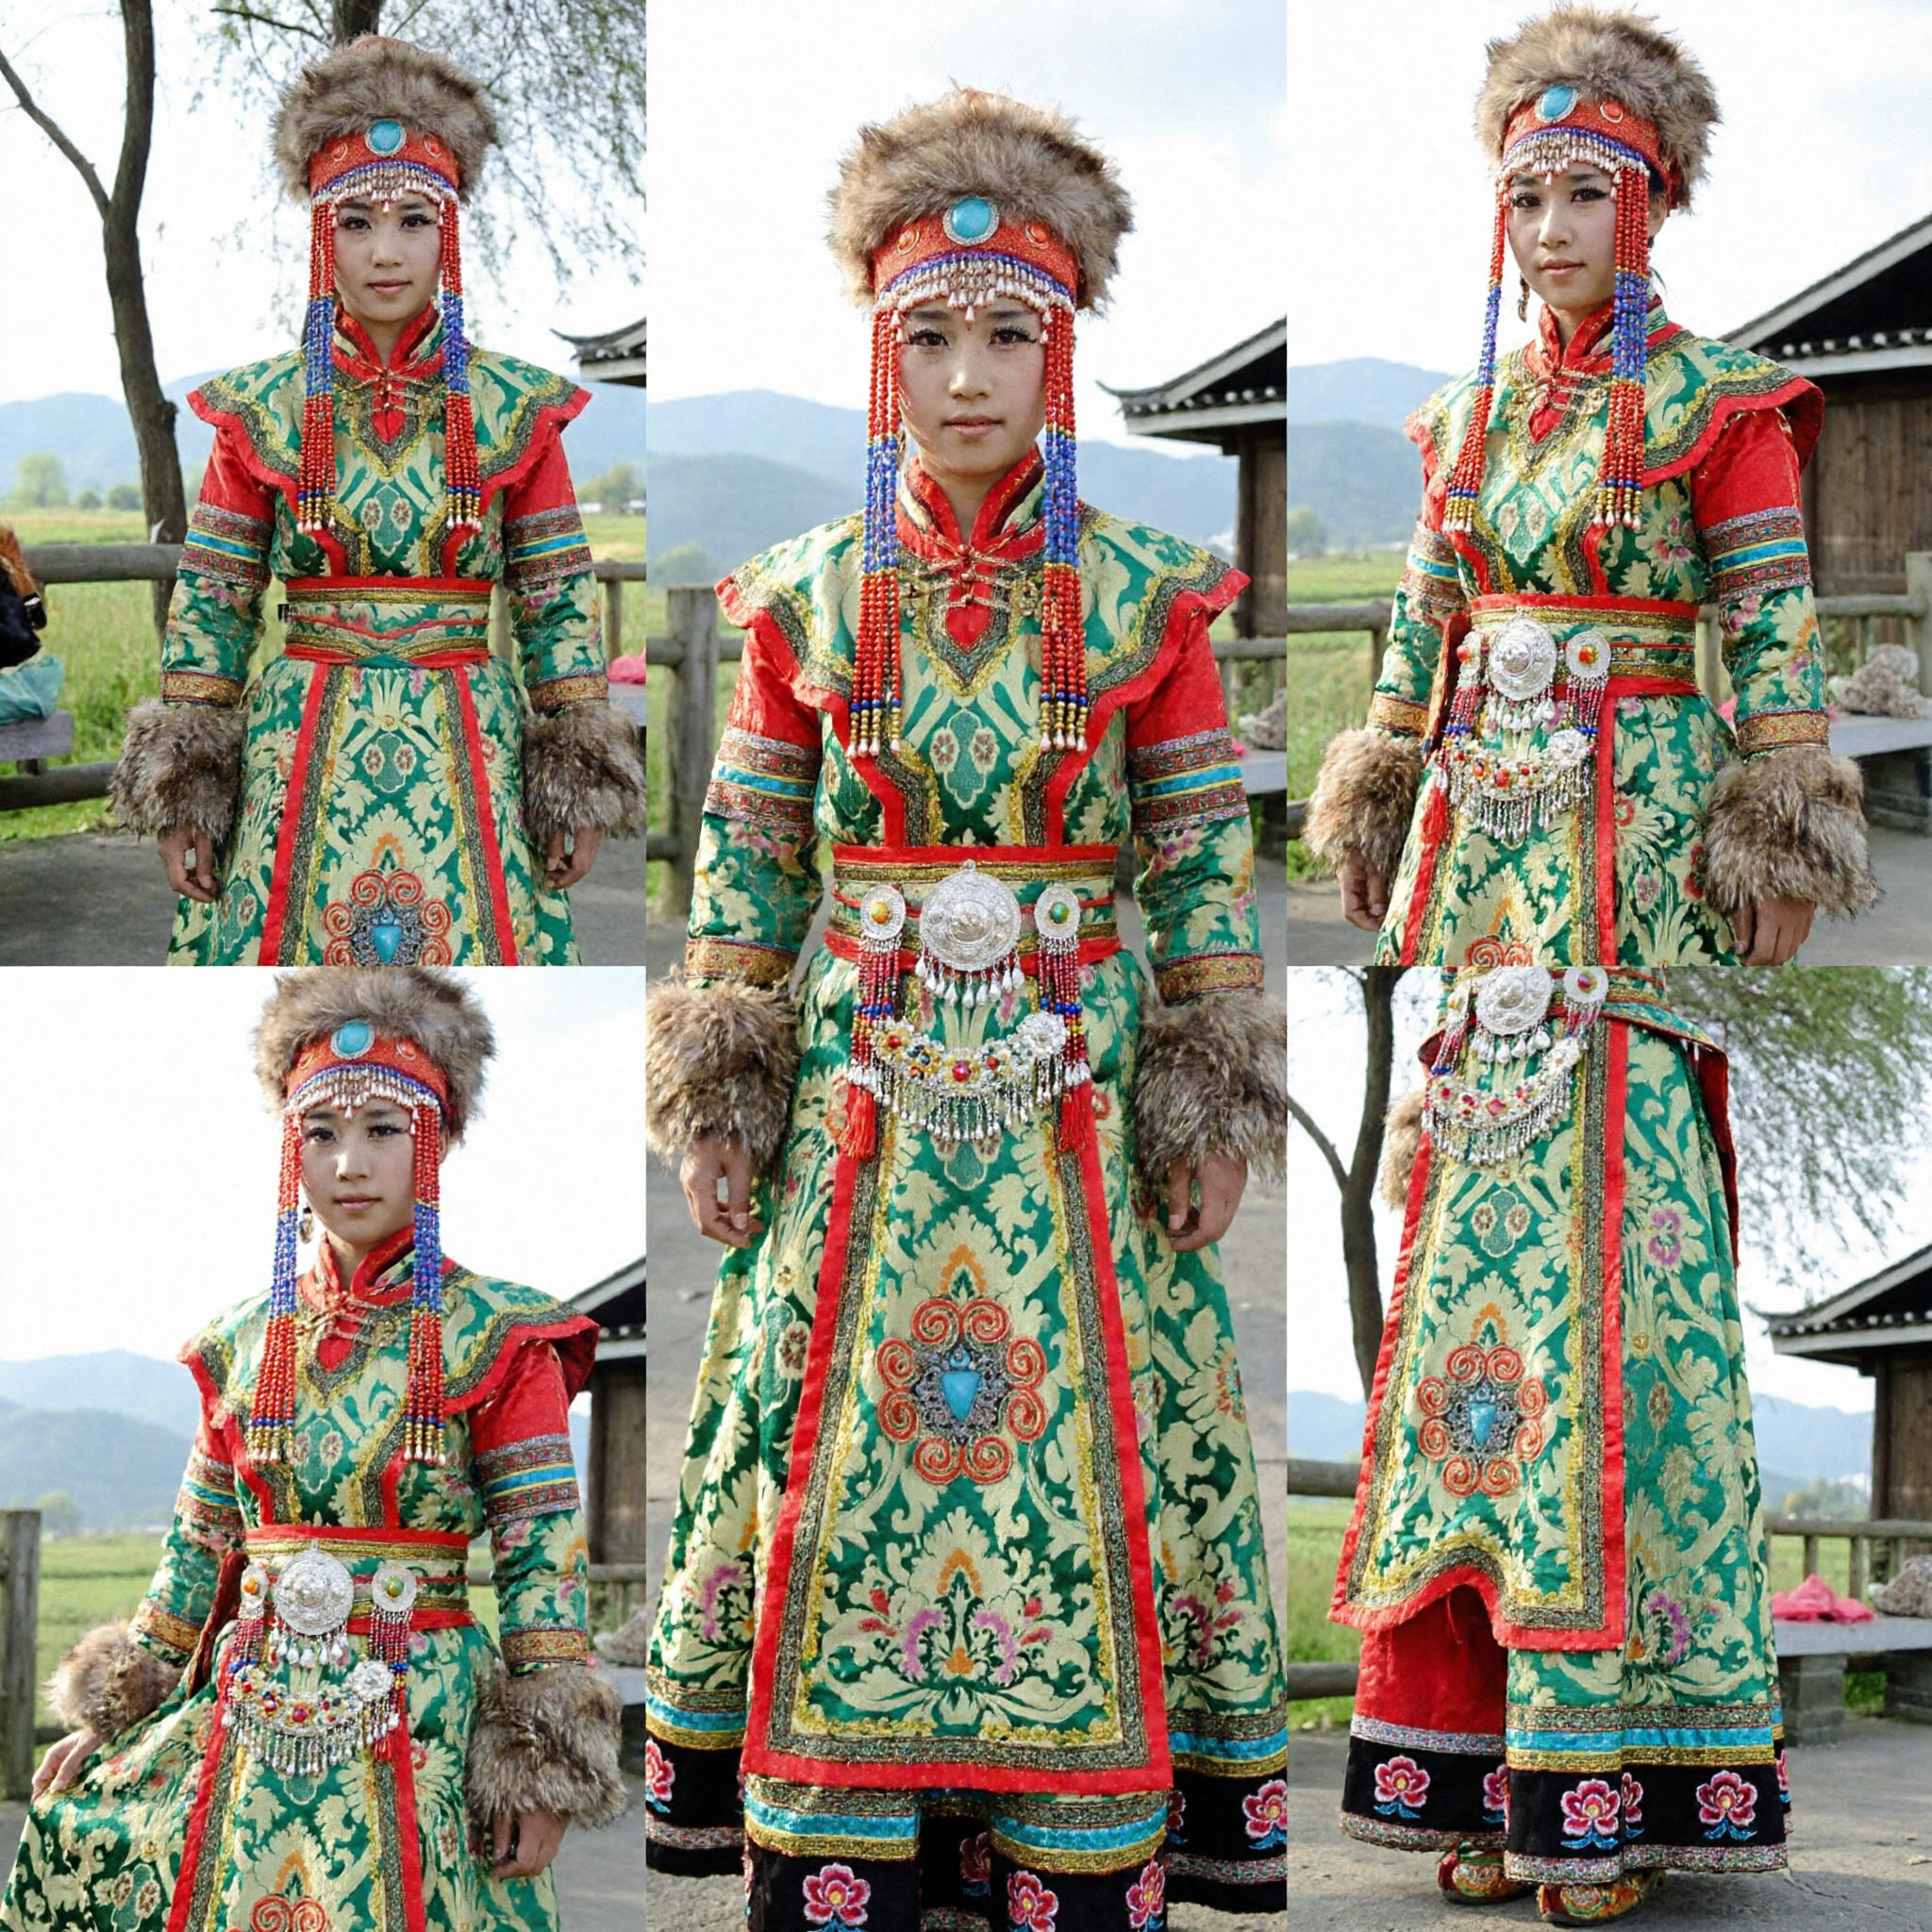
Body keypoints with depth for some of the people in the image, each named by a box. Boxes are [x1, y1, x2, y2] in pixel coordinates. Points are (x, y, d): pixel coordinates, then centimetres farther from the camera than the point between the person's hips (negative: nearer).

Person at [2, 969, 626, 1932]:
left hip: (420, 1738, -4)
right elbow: (199, 1548, 15)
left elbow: (539, 1560, -6)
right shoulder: (246, 1341, 9)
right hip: (249, 1725, 4)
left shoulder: (499, 1340, -3)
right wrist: (111, 1722, 13)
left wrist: (542, 1777, -11)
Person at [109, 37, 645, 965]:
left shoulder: (515, 409, 3)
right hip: (300, 765, 0)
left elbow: (561, 606, 5)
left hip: (469, 769, 0)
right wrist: (183, 791, -1)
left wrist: (578, 788, 1)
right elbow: (208, 608, 4)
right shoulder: (262, 410, 2)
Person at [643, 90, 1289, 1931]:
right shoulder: (807, 600, 3)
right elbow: (744, 868, 6)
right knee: (822, 1440, 3)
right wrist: (724, 1091, 1)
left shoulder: (1144, 597, 0)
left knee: (1094, 1440, 1)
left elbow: (1206, 865, 2)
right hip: (861, 1101, 1)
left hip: (1077, 1100, -1)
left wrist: (1213, 1101, -2)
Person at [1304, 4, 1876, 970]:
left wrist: (1782, 855, -13)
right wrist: (1373, 810, 13)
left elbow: (1775, 632, -8)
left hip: (1641, 810, -5)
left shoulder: (1718, 403, -4)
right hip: (1471, 806, 5)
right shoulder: (1468, 412, 11)